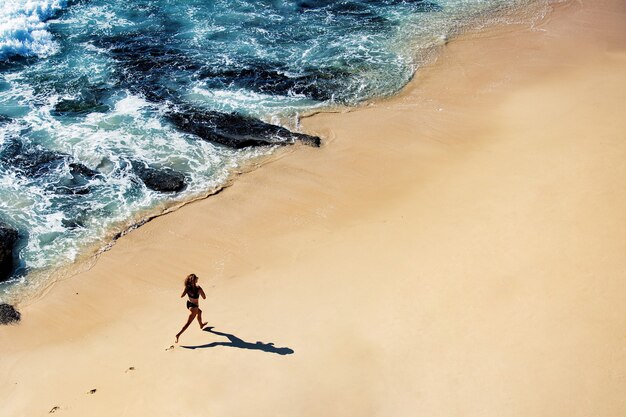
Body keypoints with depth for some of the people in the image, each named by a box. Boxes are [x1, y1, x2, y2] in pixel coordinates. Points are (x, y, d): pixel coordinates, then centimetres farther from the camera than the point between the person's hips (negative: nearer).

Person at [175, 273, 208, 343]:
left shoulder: (187, 287, -17)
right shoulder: (198, 289, -31)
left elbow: (181, 296, -7)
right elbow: (204, 297, -16)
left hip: (189, 303, 7)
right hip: (194, 306, -7)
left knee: (199, 312, 36)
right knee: (188, 323, 3)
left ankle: (201, 324, 59)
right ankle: (178, 335, -2)